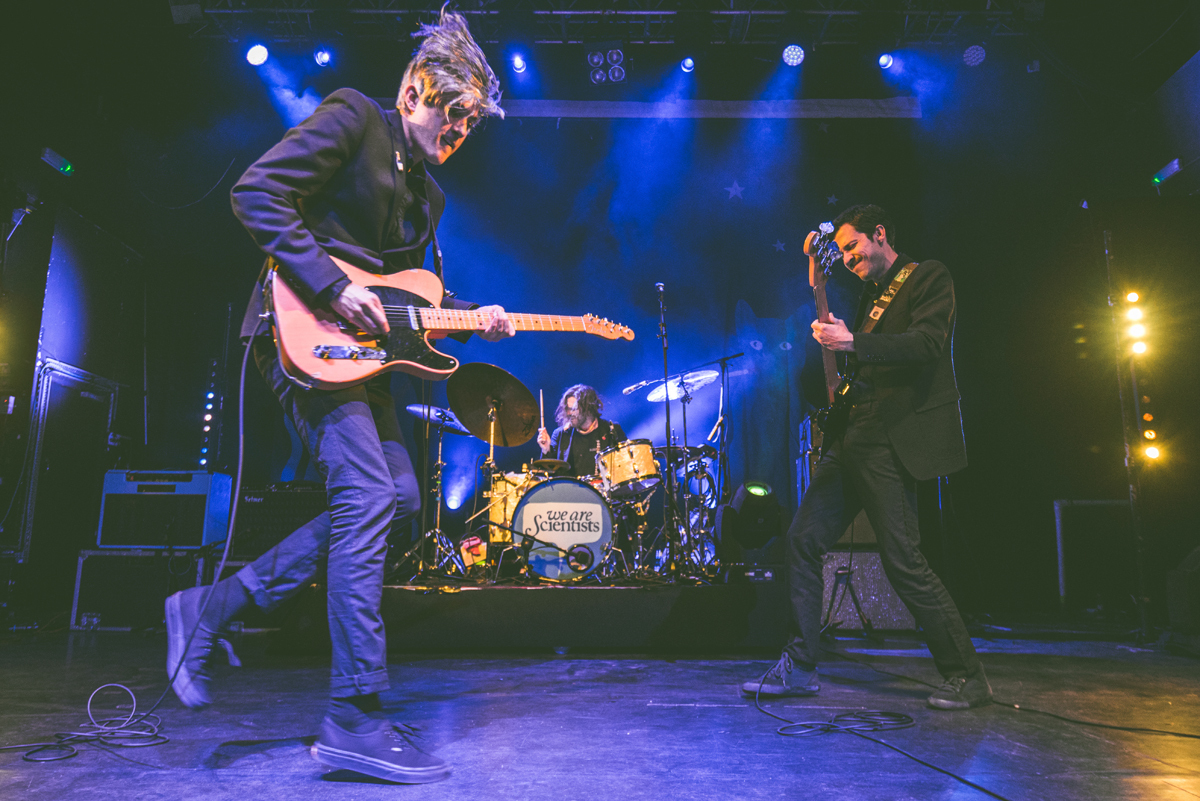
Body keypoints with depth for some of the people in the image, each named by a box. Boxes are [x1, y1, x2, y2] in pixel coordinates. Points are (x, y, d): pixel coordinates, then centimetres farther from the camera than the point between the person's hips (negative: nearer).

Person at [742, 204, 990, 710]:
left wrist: (853, 342, -25)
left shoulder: (928, 277, 1)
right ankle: (799, 667, 11)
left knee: (902, 560, -9)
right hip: (855, 440, 8)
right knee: (802, 541, 2)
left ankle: (966, 676, 9)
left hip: (896, 442, -8)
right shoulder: (871, 294, 24)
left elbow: (928, 344, -17)